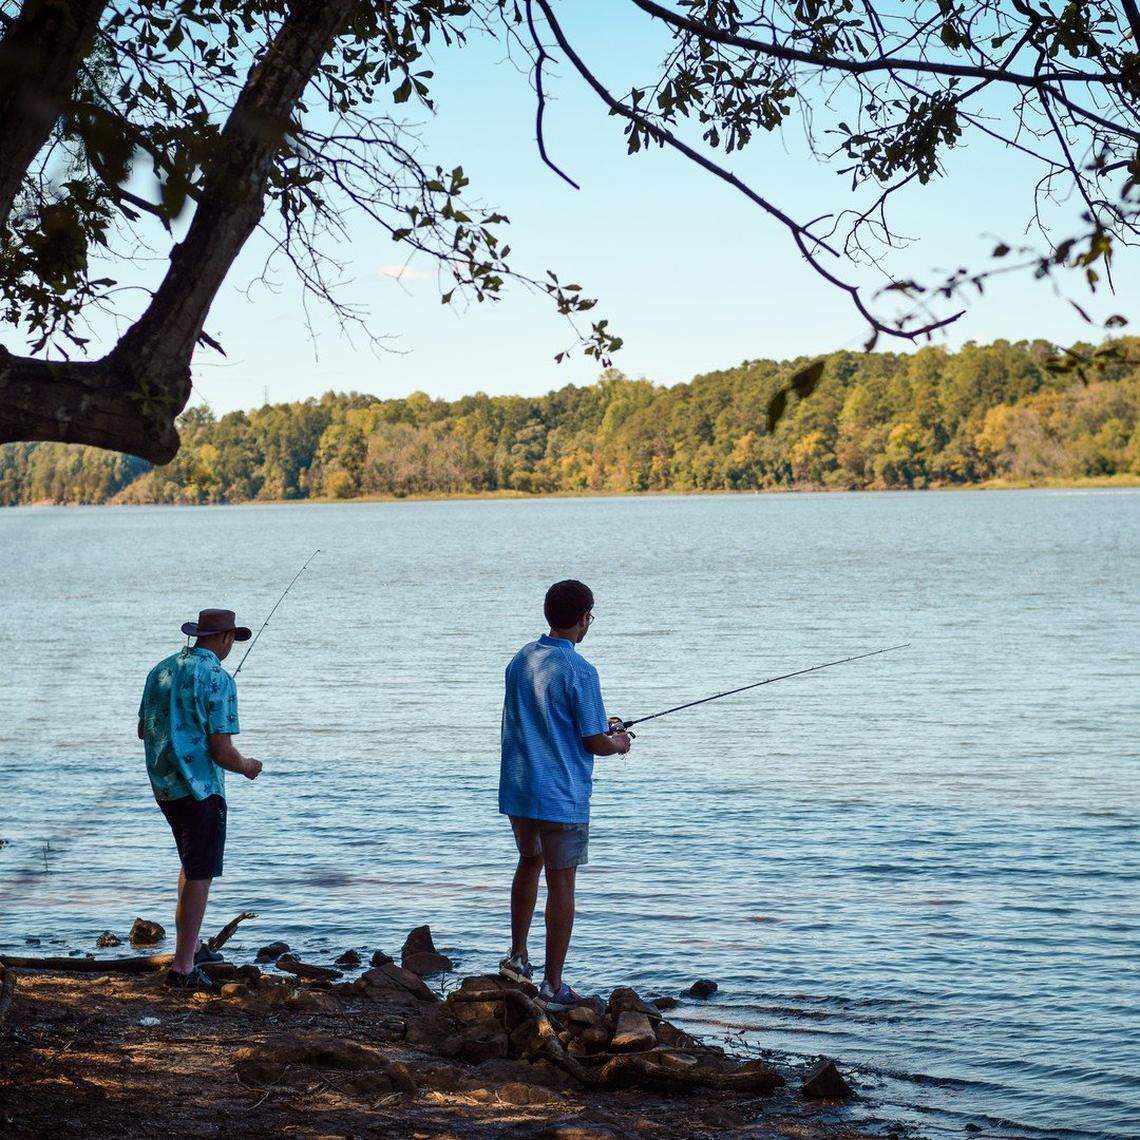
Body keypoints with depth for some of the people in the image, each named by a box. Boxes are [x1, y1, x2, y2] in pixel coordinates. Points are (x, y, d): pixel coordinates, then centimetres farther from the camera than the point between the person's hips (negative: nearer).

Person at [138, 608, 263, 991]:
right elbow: (221, 751, -18)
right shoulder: (217, 679, -15)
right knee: (200, 874, -1)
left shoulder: (161, 670, 7)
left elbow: (143, 730, 16)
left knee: (193, 865, 24)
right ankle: (183, 967, -2)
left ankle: (191, 947, 30)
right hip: (200, 788, -8)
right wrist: (246, 766, 2)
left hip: (164, 786, 8)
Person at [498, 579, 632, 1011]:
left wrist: (599, 725, 21)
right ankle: (553, 987, 5)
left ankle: (518, 957, 31)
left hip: (516, 789, 7)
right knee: (561, 883, 2)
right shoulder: (579, 672, -17)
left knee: (530, 863, 27)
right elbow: (594, 743, -15)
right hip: (561, 796, -7)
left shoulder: (520, 660, 6)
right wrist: (617, 743, 8)